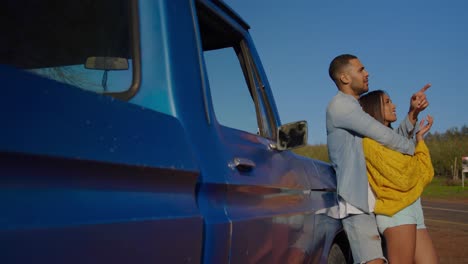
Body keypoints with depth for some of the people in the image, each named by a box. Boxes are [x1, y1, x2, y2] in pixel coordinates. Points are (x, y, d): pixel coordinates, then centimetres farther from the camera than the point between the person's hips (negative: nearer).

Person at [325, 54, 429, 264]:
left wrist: (413, 113, 1)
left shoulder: (360, 109, 21)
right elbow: (384, 136, -13)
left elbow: (396, 138, 16)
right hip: (354, 201, -10)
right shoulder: (340, 104, -8)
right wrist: (416, 149, 2)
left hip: (368, 199, 10)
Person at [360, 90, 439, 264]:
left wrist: (419, 139, 10)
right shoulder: (371, 140, -5)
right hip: (397, 212, -9)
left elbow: (426, 175, 16)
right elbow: (403, 178, -13)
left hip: (414, 211, 9)